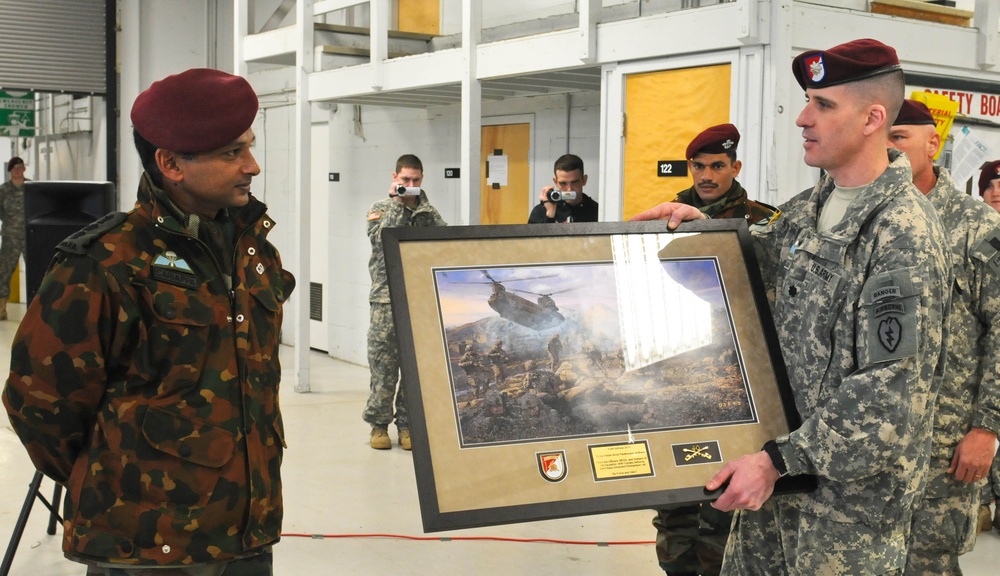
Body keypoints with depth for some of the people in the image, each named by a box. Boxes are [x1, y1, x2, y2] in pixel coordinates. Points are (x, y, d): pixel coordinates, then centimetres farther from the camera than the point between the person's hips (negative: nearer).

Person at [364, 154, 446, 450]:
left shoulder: (428, 212, 12)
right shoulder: (380, 208, 7)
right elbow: (380, 239, -12)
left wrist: (422, 205, -5)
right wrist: (396, 203, -9)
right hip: (387, 297, -2)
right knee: (383, 364, -1)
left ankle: (407, 424, 13)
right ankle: (379, 424, 8)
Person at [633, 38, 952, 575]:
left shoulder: (906, 234, -20)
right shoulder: (809, 209, 6)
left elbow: (890, 394, -23)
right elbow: (762, 259, 27)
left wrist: (779, 460, -24)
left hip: (852, 485, -8)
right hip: (781, 457, 8)